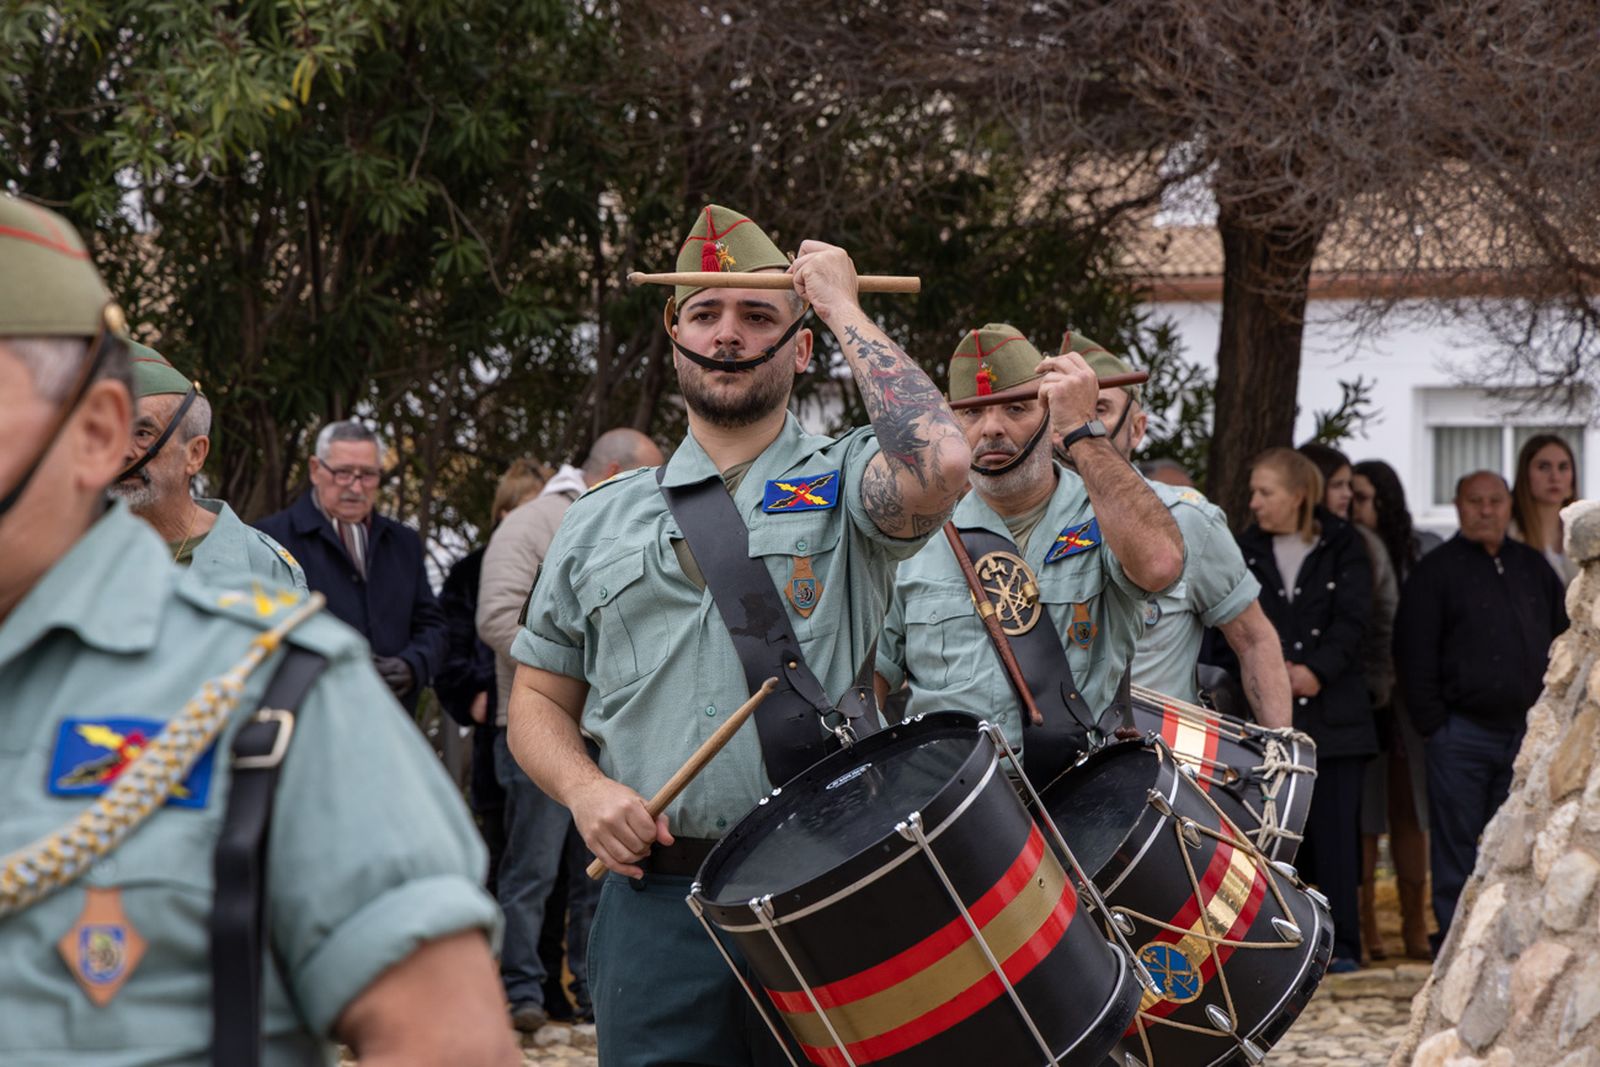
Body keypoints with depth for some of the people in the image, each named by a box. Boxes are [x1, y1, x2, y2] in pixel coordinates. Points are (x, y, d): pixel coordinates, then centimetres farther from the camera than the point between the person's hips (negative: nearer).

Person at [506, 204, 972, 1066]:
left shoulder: (845, 485, 4)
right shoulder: (600, 522, 14)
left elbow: (937, 463, -20)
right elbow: (538, 701, 19)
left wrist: (843, 308, -7)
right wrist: (585, 789, -4)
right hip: (654, 904, 2)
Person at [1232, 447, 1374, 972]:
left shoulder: (1343, 549, 5)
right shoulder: (1246, 552, 11)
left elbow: (1351, 620, -4)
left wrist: (1316, 669, -18)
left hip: (1334, 708, -2)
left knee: (1335, 827, -3)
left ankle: (1342, 944, 1)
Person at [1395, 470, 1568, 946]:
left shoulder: (1534, 567, 14)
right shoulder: (1435, 571, 1)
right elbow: (1414, 655, -3)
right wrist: (1433, 725, -8)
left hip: (1527, 731, 4)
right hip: (1462, 734, -4)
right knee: (1456, 846, -1)